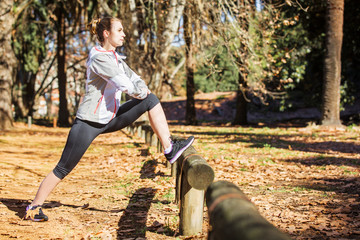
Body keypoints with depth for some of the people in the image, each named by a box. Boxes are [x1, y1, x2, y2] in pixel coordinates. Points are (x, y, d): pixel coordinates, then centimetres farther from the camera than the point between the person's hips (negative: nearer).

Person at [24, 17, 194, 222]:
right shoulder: (98, 58, -18)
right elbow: (125, 84, -25)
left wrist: (142, 90, -9)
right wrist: (140, 92, -6)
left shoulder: (115, 57, 10)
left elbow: (133, 78, 13)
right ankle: (34, 207, 12)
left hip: (110, 119, 8)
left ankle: (170, 149, -5)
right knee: (64, 168, -4)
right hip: (89, 121, -8)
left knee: (151, 100, 0)